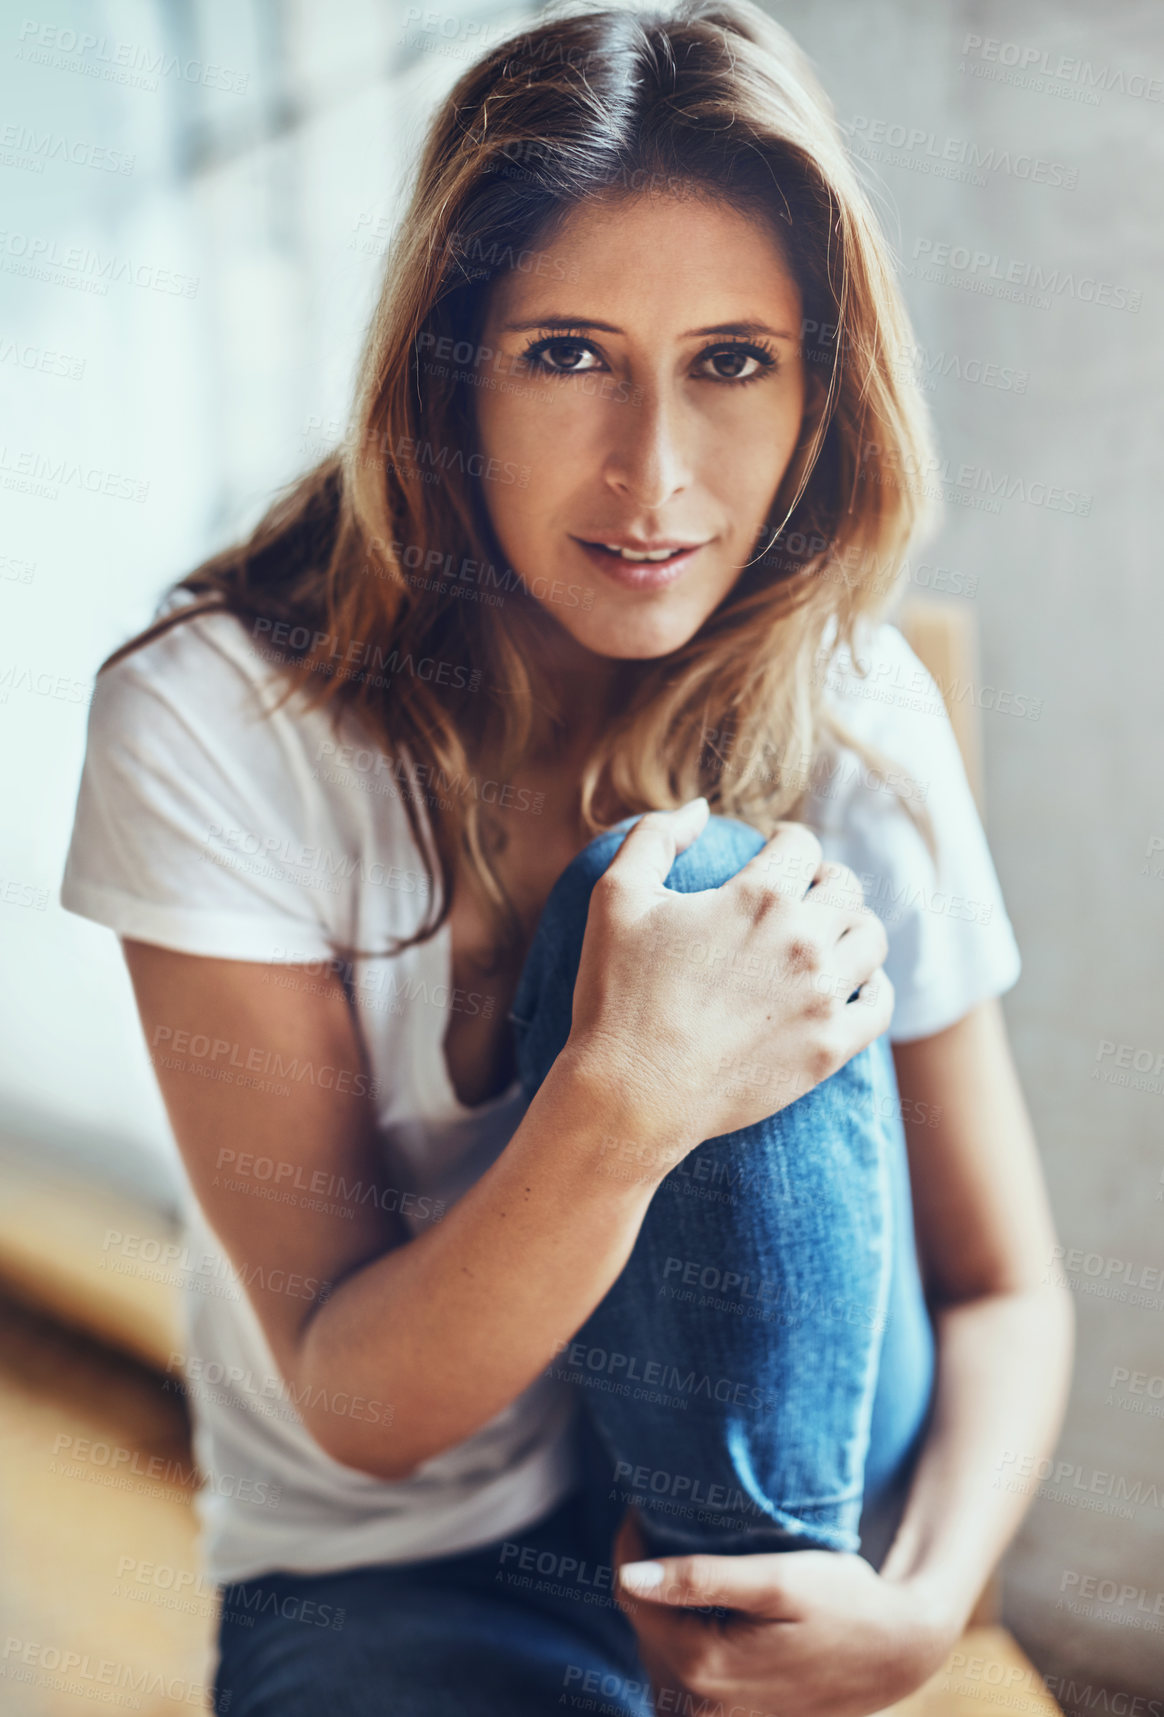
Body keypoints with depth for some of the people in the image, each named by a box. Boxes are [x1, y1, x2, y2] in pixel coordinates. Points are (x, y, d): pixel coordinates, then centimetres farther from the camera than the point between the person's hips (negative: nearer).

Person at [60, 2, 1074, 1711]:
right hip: (397, 1572, -2)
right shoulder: (215, 718, -19)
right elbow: (357, 1406, -19)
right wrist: (619, 1106, -37)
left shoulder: (858, 717, -10)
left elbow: (1006, 1289, -2)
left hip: (796, 1492, 2)